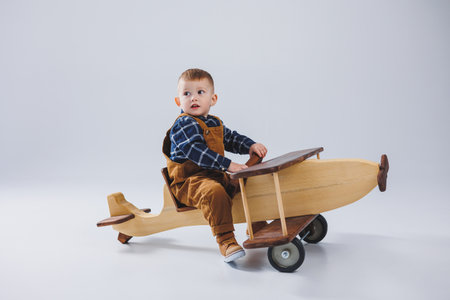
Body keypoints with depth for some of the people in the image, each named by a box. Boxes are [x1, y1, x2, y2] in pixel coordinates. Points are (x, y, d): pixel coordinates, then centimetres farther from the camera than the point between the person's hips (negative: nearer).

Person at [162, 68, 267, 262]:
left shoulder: (215, 123, 15)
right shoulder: (183, 124, -14)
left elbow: (232, 138, 27)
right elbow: (195, 152, -27)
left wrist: (251, 146, 6)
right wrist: (228, 165, -32)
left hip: (216, 175, 9)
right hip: (189, 181, -9)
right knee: (214, 192, -37)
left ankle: (257, 228, 27)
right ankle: (226, 242, -32)